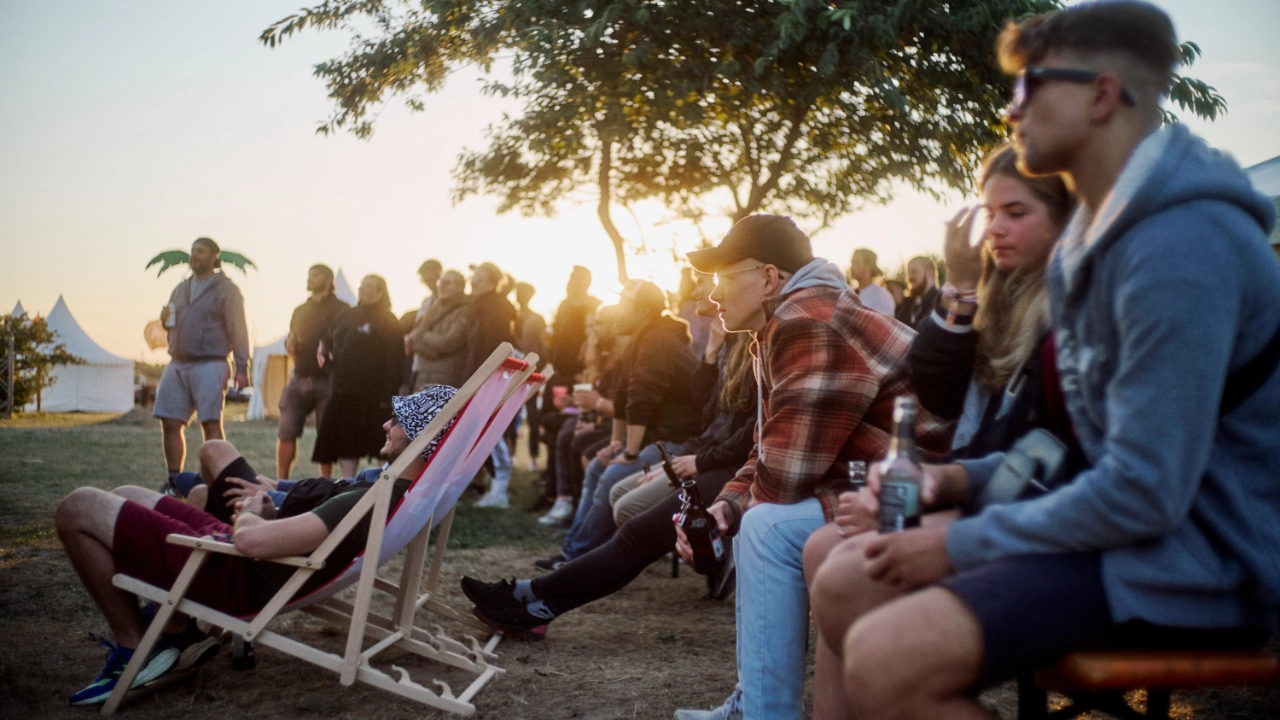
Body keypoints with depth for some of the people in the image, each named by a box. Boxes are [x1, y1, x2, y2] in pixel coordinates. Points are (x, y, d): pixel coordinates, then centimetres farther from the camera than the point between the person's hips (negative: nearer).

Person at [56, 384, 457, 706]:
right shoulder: (408, 495, 0)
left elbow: (251, 540, -34)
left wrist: (248, 518, -10)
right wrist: (267, 513, -4)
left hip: (233, 577, -10)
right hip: (239, 555, 10)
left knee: (79, 508, -4)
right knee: (126, 496, 23)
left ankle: (134, 649, 3)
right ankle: (179, 634, 17)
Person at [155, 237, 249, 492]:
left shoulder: (226, 289, 0)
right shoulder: (180, 289, 21)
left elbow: (238, 331, -5)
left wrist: (242, 368, -14)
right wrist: (165, 320, 6)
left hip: (209, 366, -6)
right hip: (177, 365, 7)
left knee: (211, 423, -9)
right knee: (170, 423, 3)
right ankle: (174, 481, 12)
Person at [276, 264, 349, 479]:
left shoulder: (341, 310, 2)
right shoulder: (300, 311, 20)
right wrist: (290, 345, 2)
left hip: (327, 381, -4)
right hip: (300, 379, 5)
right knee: (286, 433, -3)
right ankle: (281, 482, 4)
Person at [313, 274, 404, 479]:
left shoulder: (388, 322, -4)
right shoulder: (347, 315, 16)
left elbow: (393, 361, -11)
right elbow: (329, 340, 28)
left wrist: (386, 397, -17)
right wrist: (324, 353, 4)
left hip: (370, 395, -7)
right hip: (343, 392, 7)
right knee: (345, 442, 10)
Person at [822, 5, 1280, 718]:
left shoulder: (1183, 242, -20)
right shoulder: (1086, 242, 13)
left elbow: (1146, 492, -23)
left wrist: (961, 545, -14)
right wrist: (973, 476, 5)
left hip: (1199, 553, -10)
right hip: (1129, 517, 10)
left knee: (886, 661, -29)